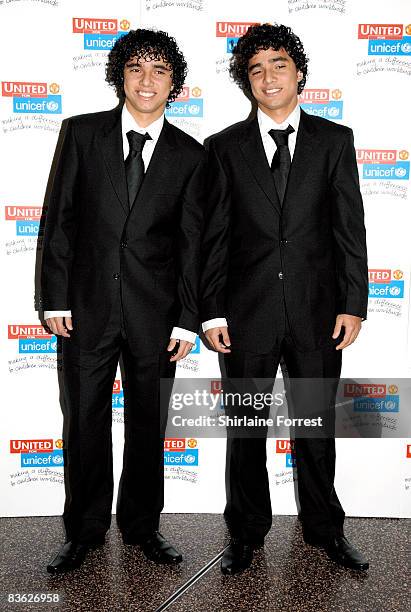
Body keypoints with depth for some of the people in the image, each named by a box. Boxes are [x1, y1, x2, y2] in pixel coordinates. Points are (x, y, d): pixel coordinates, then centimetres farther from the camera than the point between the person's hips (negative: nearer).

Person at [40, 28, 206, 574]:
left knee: (148, 424, 12)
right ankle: (85, 530, 28)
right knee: (84, 422, 9)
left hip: (155, 314, 1)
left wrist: (188, 320, -2)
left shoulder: (190, 155, 3)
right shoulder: (83, 133, 3)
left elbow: (192, 242, 2)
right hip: (88, 306, 0)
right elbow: (59, 219, 1)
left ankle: (142, 525, 31)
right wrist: (55, 299, -4)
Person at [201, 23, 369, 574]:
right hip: (248, 312, 0)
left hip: (317, 311, 1)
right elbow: (214, 237, 2)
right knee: (245, 428, 11)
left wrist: (353, 303, -4)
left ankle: (324, 527, 34)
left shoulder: (334, 140, 6)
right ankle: (247, 532, 31)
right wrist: (212, 312, -3)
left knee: (317, 425, 13)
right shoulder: (225, 147, 4)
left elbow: (351, 228, 2)